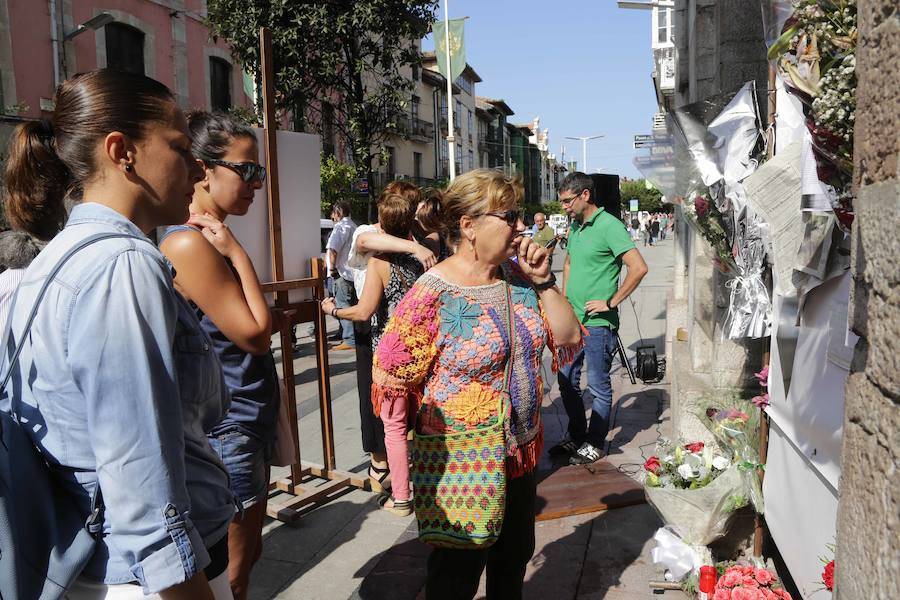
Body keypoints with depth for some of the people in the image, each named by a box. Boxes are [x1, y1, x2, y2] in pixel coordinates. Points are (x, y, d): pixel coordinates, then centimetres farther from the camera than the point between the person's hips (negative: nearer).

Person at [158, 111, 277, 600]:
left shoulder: (212, 241, 10)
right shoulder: (188, 244, -21)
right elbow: (256, 333, -21)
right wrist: (237, 252, -18)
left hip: (249, 424, 10)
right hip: (224, 432, -10)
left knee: (249, 551, 21)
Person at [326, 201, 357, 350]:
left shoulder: (341, 226, -11)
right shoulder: (354, 227, 17)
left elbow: (332, 249, -25)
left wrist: (333, 268, -15)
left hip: (343, 273, -9)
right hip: (355, 272, 9)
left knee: (343, 306, -5)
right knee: (353, 305, 14)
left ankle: (350, 340, -7)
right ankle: (356, 337, 20)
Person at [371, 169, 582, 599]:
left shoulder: (518, 278, 0)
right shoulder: (432, 294, -21)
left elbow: (568, 340, 2)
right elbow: (393, 383, -16)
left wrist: (543, 281, -10)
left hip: (522, 451, 6)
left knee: (515, 560, 25)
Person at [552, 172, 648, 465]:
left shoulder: (609, 226, -15)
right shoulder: (575, 226, 11)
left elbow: (639, 268, -22)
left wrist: (610, 302, -18)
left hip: (597, 323, -9)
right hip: (573, 319, 9)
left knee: (599, 386, 5)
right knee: (566, 380, 16)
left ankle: (594, 444, 19)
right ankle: (576, 436, 32)